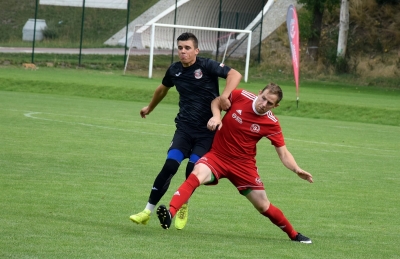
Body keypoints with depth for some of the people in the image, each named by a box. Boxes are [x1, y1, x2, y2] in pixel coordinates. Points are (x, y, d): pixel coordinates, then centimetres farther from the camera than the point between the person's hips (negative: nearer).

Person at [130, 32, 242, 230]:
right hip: (184, 128, 3)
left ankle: (184, 206, 16)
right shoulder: (174, 71, 6)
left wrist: (225, 95, -37)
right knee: (170, 165, -12)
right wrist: (150, 108, 43)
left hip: (207, 131, -3)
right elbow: (163, 89, 28)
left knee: (192, 169, -13)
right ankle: (148, 211, -7)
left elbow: (235, 75, -20)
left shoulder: (207, 66, -10)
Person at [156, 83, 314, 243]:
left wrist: (297, 170, -24)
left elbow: (283, 153, -7)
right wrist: (216, 116, -14)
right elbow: (217, 102, 7)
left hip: (243, 165, 1)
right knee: (197, 175, -33)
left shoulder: (271, 124, -10)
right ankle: (170, 214, -45)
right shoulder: (240, 96, -11)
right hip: (217, 156, -1)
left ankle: (294, 235, 31)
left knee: (264, 207, 7)